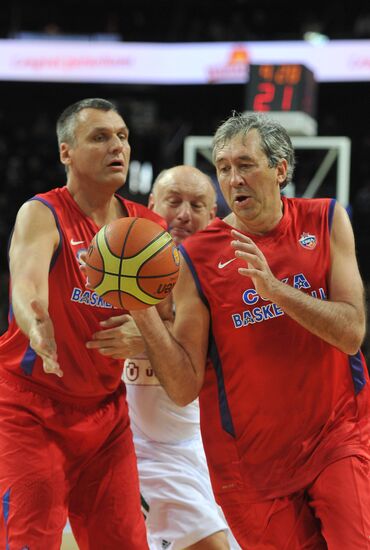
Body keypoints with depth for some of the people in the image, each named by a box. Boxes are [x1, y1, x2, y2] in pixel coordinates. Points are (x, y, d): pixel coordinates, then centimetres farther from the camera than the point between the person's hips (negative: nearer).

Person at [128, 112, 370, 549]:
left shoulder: (326, 222, -1)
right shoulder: (196, 257, -6)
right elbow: (185, 389, -8)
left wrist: (275, 289, -23)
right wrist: (143, 313, -23)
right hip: (251, 459, 0)